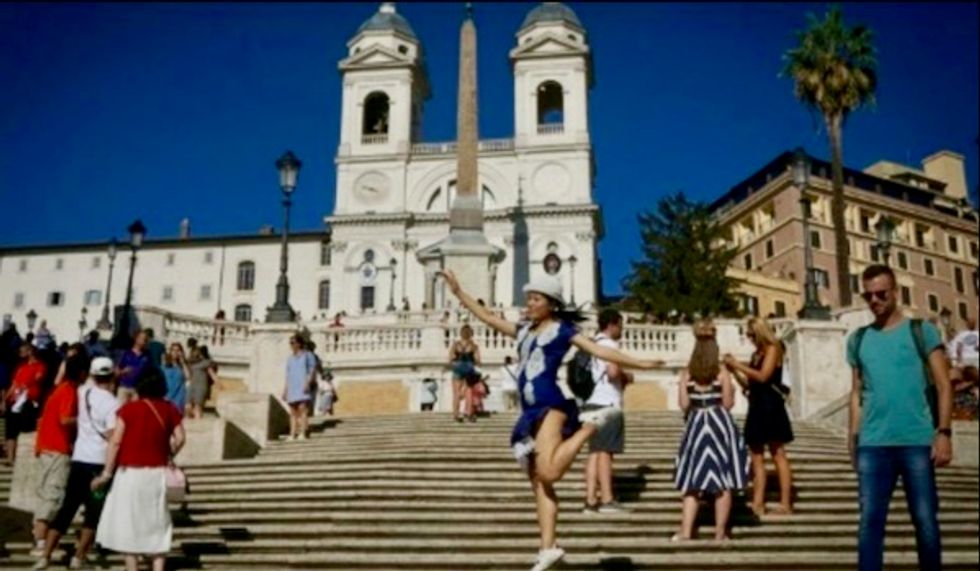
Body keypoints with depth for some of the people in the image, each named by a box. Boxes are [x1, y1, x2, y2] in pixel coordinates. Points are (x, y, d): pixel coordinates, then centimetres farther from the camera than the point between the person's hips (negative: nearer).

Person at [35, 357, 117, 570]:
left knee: (67, 507, 12)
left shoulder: (83, 392, 3)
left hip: (79, 459, 5)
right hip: (100, 463, -5)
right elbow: (112, 437, -18)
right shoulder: (112, 404, -14)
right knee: (94, 511, 8)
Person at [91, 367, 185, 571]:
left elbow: (115, 442, -11)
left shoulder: (128, 409, -7)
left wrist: (107, 472, -6)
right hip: (157, 473, 3)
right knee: (157, 523, 12)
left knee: (128, 522, 8)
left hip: (130, 473, -3)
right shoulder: (169, 410, 1)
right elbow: (179, 439, -2)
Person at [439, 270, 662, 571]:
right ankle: (548, 547, 7)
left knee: (549, 473, -25)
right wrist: (458, 291, 23)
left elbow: (600, 351, -2)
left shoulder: (563, 329, 2)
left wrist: (639, 364, -8)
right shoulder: (524, 331, 19)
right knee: (539, 484, 4)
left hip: (552, 406, -7)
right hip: (530, 412, 7)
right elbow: (487, 317, 24)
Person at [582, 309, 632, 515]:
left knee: (595, 451, 7)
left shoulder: (594, 344, 19)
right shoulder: (608, 344, -9)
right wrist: (626, 376, -4)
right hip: (607, 404, -9)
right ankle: (607, 500, -6)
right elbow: (613, 372, -24)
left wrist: (621, 378, 19)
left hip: (593, 403, 9)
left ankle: (591, 500, 6)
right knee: (605, 451, -8)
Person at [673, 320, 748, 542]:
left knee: (693, 481, 10)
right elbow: (728, 404, -7)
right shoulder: (722, 374, -5)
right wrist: (732, 392, 12)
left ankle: (685, 531, 5)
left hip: (696, 426, 2)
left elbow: (683, 404, -5)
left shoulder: (686, 374, -2)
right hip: (720, 425, -2)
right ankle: (720, 532, 8)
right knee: (723, 482, 6)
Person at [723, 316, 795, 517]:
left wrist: (738, 365, -11)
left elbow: (763, 376, -16)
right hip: (756, 407, 8)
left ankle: (785, 504, -8)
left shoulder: (773, 349, -3)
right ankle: (758, 504, 4)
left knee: (778, 454, -8)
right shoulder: (756, 354, 17)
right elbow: (748, 384, 15)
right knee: (757, 457, 4)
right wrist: (734, 370, 4)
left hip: (771, 406, -8)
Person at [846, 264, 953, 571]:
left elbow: (943, 385, 0)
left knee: (925, 521, 5)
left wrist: (943, 432, -10)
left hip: (917, 442, -2)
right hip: (873, 444, 2)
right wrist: (853, 437, 8)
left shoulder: (921, 331, 4)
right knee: (869, 520, 2)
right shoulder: (858, 340, 12)